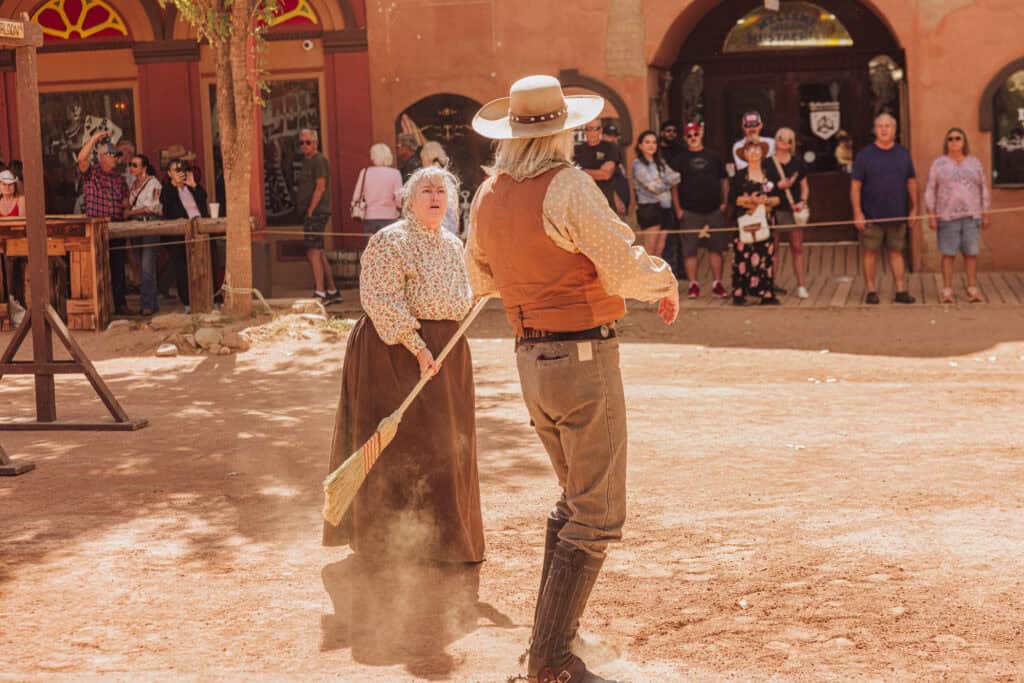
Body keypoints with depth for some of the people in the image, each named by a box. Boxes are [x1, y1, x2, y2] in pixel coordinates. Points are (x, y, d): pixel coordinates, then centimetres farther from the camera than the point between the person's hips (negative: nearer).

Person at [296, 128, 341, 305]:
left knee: (313, 252, -15)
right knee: (318, 253, 12)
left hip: (316, 213, -10)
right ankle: (332, 291, 18)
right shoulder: (307, 161, 20)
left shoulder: (319, 160, -9)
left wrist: (310, 211, -18)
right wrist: (307, 213, 14)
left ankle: (320, 294, -18)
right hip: (310, 213, 10)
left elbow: (320, 187, -17)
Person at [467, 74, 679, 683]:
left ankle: (555, 626, 29)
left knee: (575, 498, 24)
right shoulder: (569, 186, -16)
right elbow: (626, 272, -18)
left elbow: (482, 279, 21)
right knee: (598, 517, -2)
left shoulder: (489, 196, 6)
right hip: (584, 359, -8)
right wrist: (666, 281, 2)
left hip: (531, 359, 8)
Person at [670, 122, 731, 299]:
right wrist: (678, 209, -4)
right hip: (690, 211, -2)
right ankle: (693, 284, 6)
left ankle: (717, 284, 10)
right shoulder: (680, 159, 5)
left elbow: (724, 180, 14)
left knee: (716, 248, 3)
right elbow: (674, 185, 3)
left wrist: (725, 202, 4)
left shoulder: (713, 157, 11)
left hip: (714, 210, 2)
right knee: (690, 250, -2)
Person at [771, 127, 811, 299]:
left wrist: (802, 201, -4)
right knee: (772, 249, 0)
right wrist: (777, 186, -11)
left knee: (797, 248, 0)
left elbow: (805, 186, 13)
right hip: (774, 209, -1)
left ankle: (801, 286, 1)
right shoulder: (768, 163, 2)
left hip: (793, 210, 1)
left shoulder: (798, 162, 9)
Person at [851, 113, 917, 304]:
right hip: (872, 216, -2)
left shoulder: (903, 154, 8)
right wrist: (857, 213, -10)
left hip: (897, 215, 3)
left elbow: (911, 182, 14)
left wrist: (914, 208, 9)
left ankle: (901, 290, 7)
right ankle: (871, 291, 8)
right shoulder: (865, 155, -1)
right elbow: (855, 185, -3)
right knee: (870, 252, 1)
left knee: (897, 252, 6)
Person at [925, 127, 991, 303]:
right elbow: (930, 191, 1)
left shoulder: (975, 163, 7)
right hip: (947, 216, -2)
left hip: (971, 216, 2)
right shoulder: (939, 163, 2)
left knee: (971, 253, 1)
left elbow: (984, 189, 10)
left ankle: (972, 290, 5)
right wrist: (931, 215, -6)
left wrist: (985, 214, 4)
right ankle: (947, 291, 1)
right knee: (948, 254, -2)